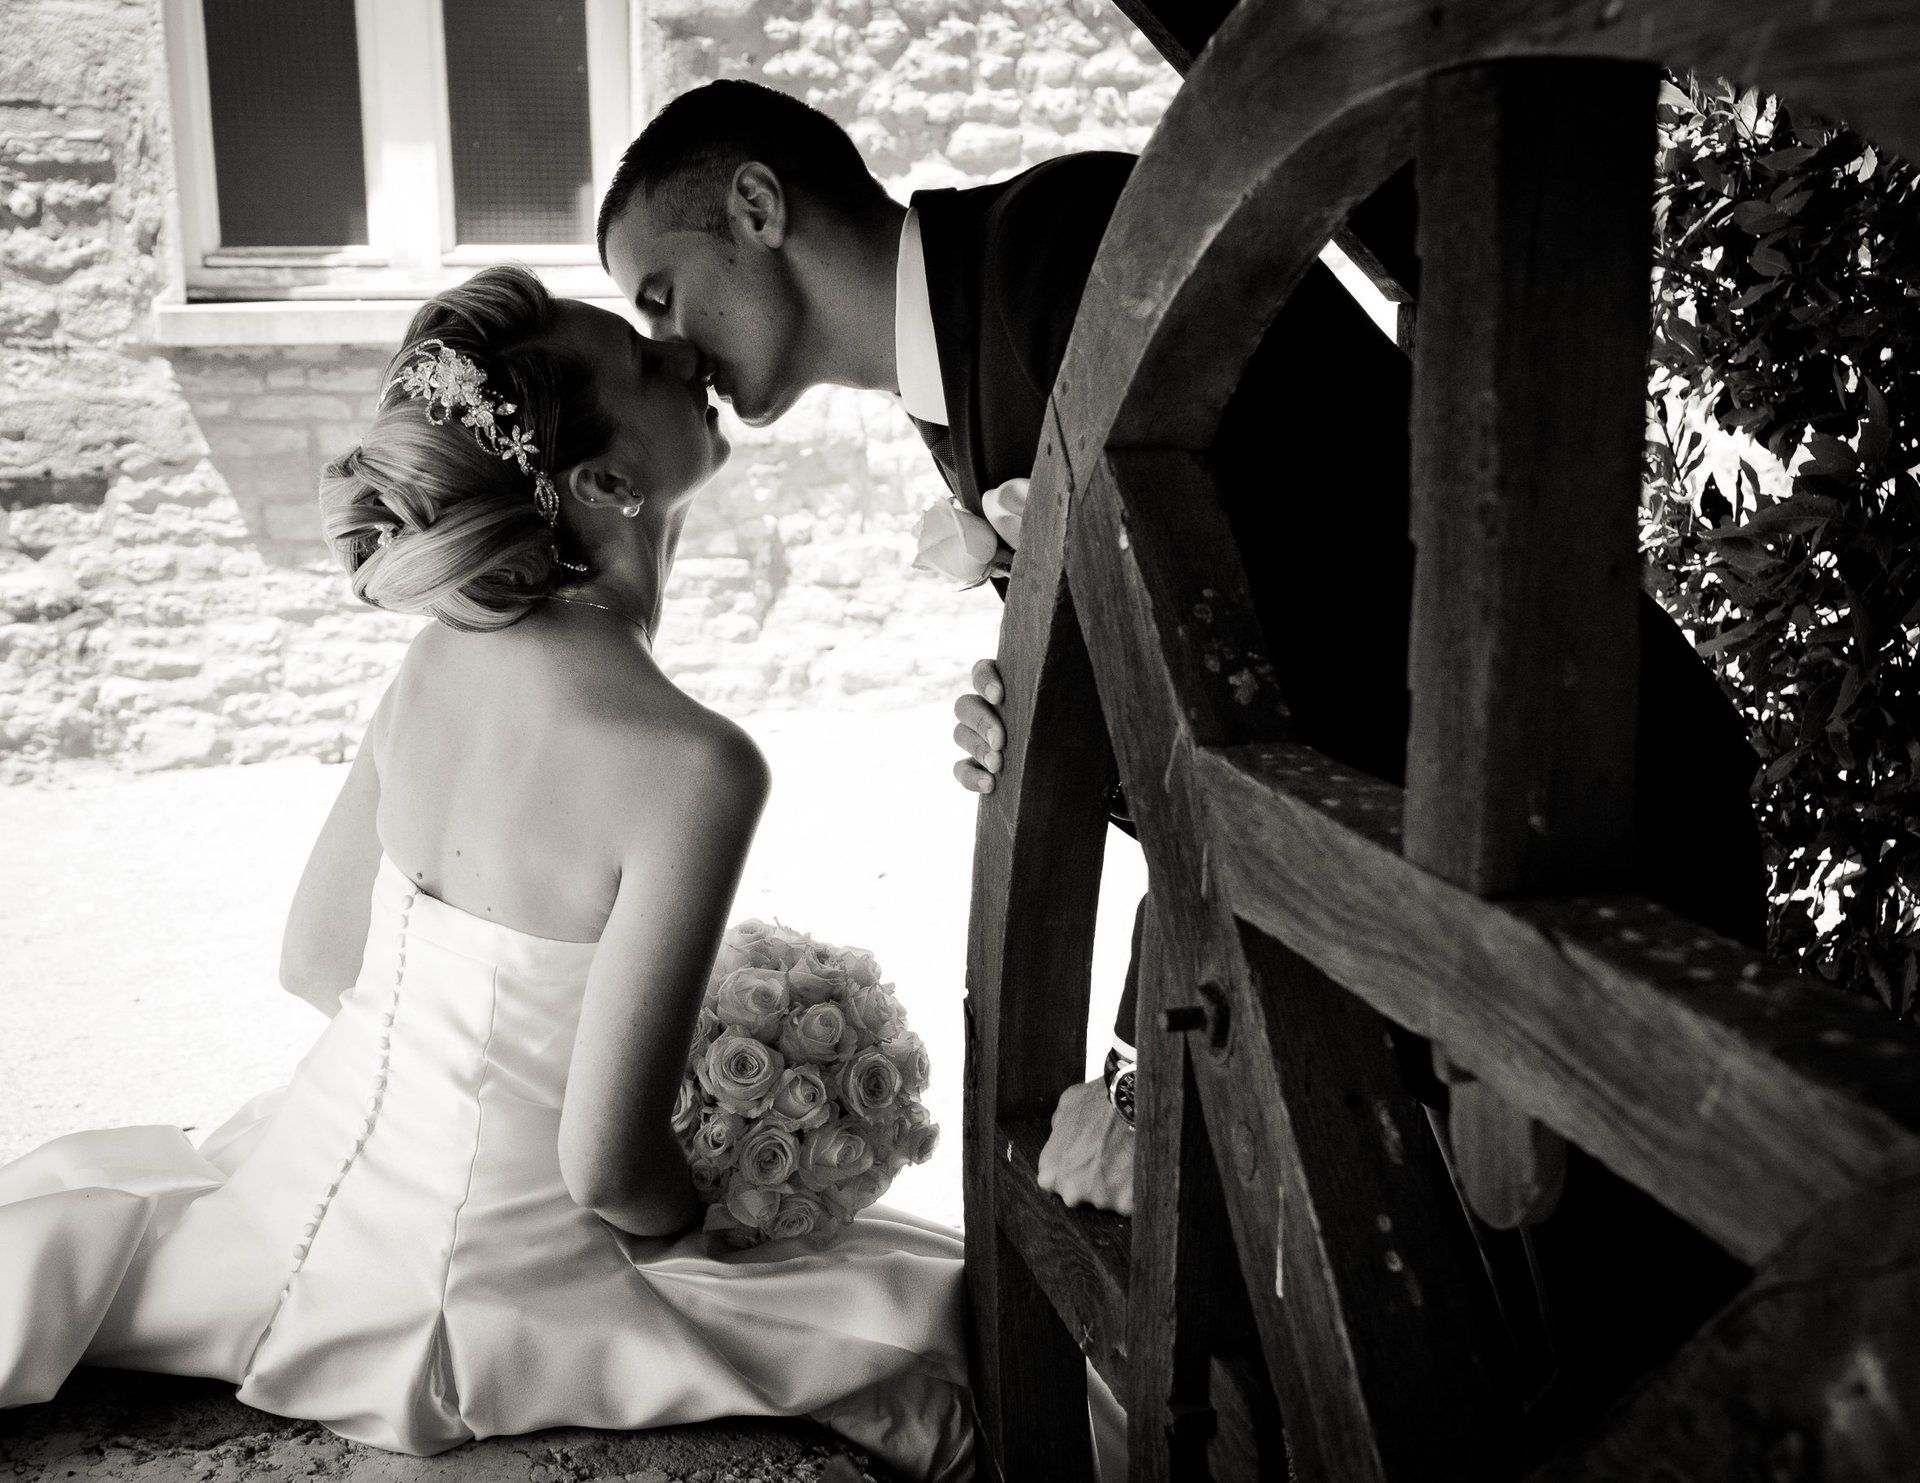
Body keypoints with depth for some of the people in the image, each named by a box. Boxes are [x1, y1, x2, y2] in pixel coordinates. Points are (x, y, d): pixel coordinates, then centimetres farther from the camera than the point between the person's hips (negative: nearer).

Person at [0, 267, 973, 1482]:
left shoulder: (443, 655, -6)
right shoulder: (691, 766, -27)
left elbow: (317, 957, 5)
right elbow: (606, 1166, -23)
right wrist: (704, 1225, -2)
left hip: (304, 1191, 6)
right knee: (974, 1334, 9)